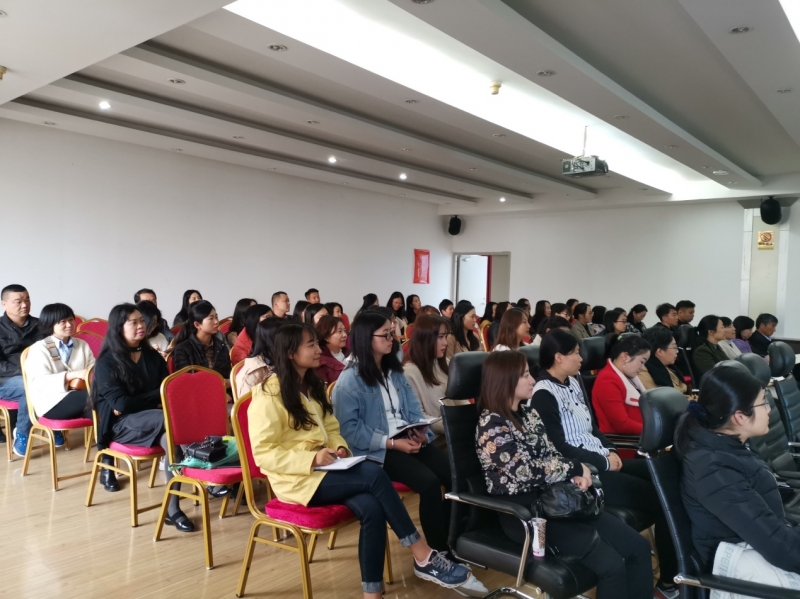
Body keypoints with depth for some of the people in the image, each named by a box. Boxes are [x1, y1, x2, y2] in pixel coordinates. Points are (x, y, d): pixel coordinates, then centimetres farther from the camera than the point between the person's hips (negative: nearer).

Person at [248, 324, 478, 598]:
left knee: (371, 508, -25)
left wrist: (340, 447, -4)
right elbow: (263, 453, -15)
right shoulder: (268, 396, -10)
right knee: (374, 474, -27)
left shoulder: (312, 386, 15)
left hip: (323, 470, 7)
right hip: (296, 479, -7)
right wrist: (312, 458, -24)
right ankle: (423, 557, -18)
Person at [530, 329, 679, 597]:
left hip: (601, 460, 8)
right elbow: (559, 449, -17)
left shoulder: (573, 383, 13)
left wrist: (610, 451, 0)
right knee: (658, 496, -15)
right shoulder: (544, 395, -14)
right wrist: (604, 463, -13)